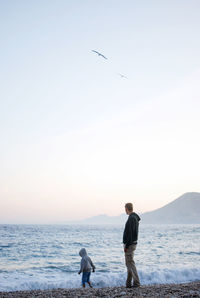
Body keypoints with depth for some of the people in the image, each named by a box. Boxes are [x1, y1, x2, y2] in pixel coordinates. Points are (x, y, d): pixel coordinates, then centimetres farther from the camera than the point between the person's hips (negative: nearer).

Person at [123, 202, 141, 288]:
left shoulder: (131, 218, -18)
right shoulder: (135, 218, 15)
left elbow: (130, 233, -22)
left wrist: (126, 246, -21)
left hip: (129, 244, -10)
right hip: (133, 243, 10)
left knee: (130, 263, -7)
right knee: (128, 263, 12)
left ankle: (136, 282, -7)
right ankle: (128, 284, 16)